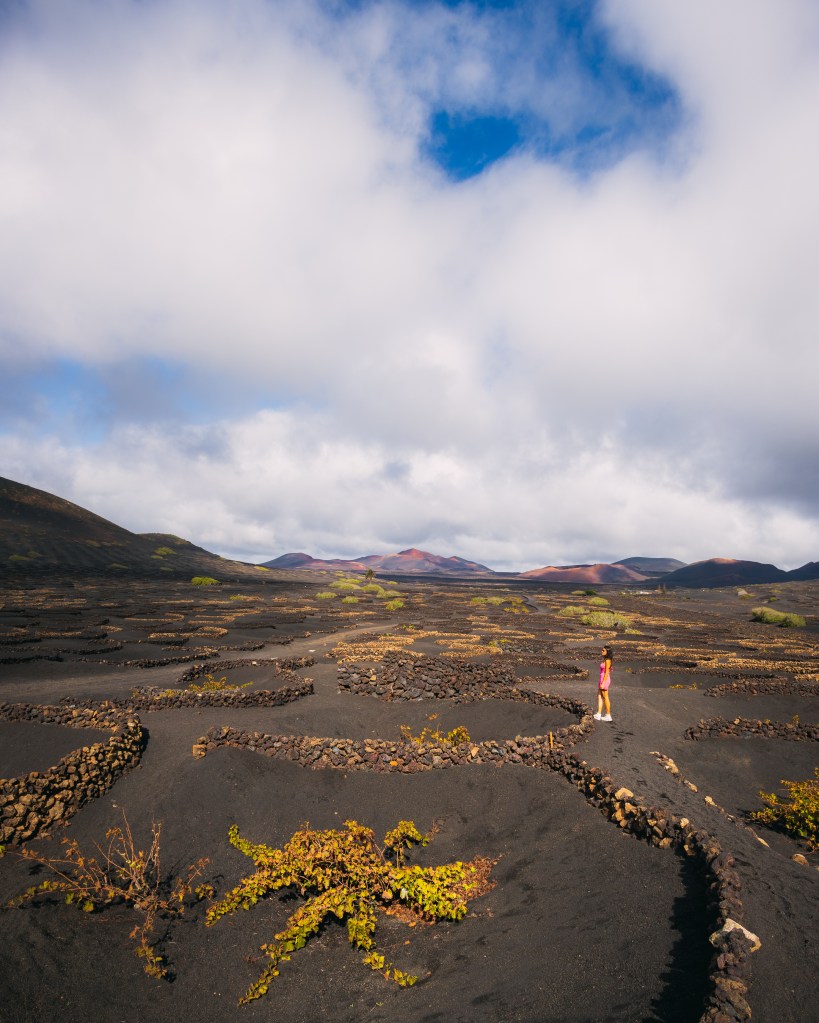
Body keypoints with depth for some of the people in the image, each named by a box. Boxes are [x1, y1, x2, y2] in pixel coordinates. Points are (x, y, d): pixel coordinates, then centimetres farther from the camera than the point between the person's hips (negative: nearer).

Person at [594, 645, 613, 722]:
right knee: (599, 696, 10)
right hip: (602, 679, 10)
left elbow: (607, 673, -20)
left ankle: (608, 716, 13)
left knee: (605, 698, 2)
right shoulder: (605, 659, 10)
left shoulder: (607, 660, -18)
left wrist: (603, 683, -20)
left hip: (605, 680, -10)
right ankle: (598, 715, 13)